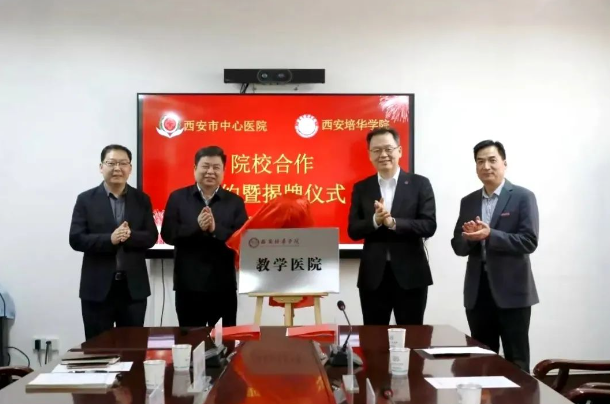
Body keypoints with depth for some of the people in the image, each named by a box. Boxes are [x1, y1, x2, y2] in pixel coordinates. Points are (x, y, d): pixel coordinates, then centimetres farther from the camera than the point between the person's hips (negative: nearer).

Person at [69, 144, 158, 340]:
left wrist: (130, 236, -20)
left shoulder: (142, 199, 6)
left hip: (134, 287, 2)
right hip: (97, 287, -2)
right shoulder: (86, 199, 1)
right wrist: (110, 239, -20)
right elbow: (76, 240, -6)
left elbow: (151, 237, 0)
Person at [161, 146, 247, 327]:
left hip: (223, 285, 0)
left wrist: (216, 229, -19)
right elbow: (167, 235, -3)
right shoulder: (177, 198, 5)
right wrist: (196, 226, -18)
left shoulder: (235, 201, 5)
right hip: (188, 285, 0)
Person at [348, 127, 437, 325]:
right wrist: (375, 220, -19)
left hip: (410, 274, -2)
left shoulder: (419, 184, 0)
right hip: (373, 275, 2)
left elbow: (429, 226, -9)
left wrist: (393, 222, -22)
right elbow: (353, 230, 1)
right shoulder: (361, 188, 7)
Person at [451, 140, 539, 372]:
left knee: (516, 361, 3)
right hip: (477, 292, 5)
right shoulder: (468, 202, 12)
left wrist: (489, 235, -22)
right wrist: (470, 237, -13)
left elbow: (529, 242, -12)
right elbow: (458, 246, 9)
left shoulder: (523, 197, -2)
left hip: (511, 292, -4)